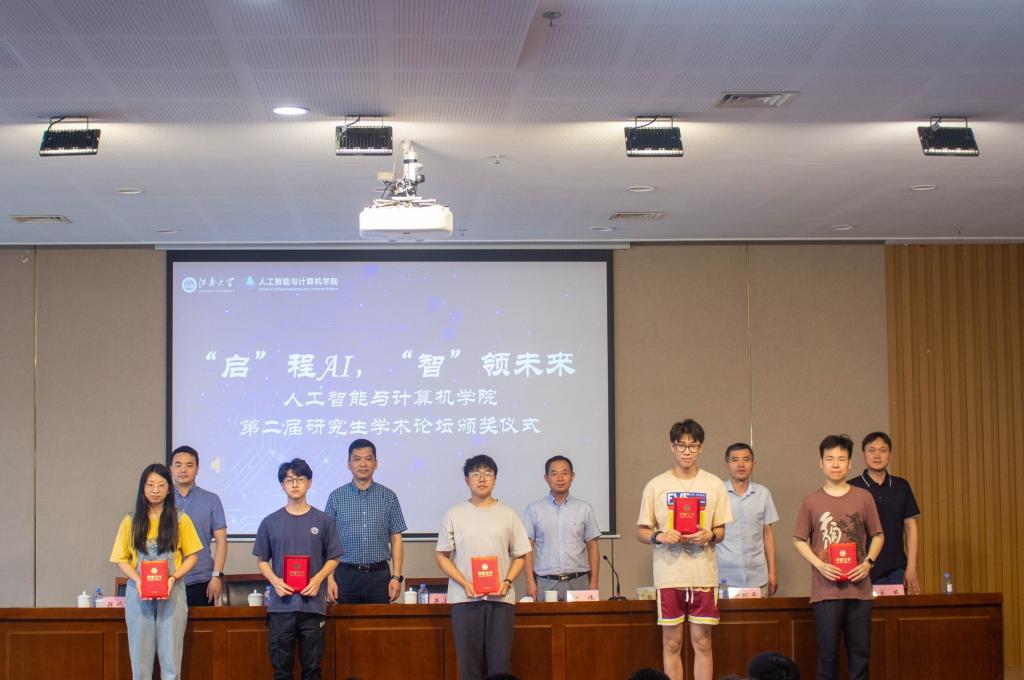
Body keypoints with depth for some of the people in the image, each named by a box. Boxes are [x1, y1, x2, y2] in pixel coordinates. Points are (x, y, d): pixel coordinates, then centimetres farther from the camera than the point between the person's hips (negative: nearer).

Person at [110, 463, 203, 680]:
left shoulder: (180, 520, 3)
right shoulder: (131, 522, 6)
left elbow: (191, 557, 4)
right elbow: (121, 559, 6)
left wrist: (173, 578, -12)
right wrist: (137, 580, -11)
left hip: (172, 594, -1)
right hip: (139, 594, 1)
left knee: (171, 658, -2)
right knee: (140, 657, 2)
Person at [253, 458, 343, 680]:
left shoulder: (323, 521, 4)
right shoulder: (270, 522, 6)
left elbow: (333, 558, 9)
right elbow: (262, 560, 10)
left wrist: (318, 579, -9)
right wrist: (275, 580, -9)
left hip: (313, 604, 0)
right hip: (280, 605, 0)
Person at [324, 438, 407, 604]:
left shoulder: (388, 497, 6)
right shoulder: (336, 497, 4)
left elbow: (396, 539, 6)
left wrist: (396, 577, -3)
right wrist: (329, 579, -5)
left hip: (379, 575, 0)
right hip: (346, 575, 0)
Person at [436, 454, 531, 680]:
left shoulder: (508, 515, 8)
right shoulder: (454, 515, 5)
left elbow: (520, 556, 11)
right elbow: (442, 556, 5)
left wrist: (507, 582, -7)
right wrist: (465, 584, -9)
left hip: (501, 598, 1)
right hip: (465, 598, -1)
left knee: (501, 662, -2)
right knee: (468, 662, 0)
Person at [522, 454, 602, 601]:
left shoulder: (584, 509, 9)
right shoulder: (534, 509, 5)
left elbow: (592, 546, 9)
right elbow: (527, 547, 3)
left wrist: (593, 582, 2)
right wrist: (530, 581, -5)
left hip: (578, 582, 1)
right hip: (546, 583, -1)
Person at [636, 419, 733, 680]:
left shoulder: (714, 484, 6)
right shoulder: (656, 485, 3)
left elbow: (721, 530, 10)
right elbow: (641, 531, 6)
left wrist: (709, 535, -13)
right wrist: (659, 537, -15)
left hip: (703, 574, 0)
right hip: (669, 573, 0)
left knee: (702, 642, 3)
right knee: (672, 643, 4)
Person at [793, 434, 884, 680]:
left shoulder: (863, 498, 5)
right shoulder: (811, 502, 3)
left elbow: (877, 535, 11)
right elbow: (799, 540, 6)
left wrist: (868, 562, -5)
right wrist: (819, 565, -9)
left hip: (858, 587, 1)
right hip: (825, 588, -1)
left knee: (861, 651, 4)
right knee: (827, 651, 0)